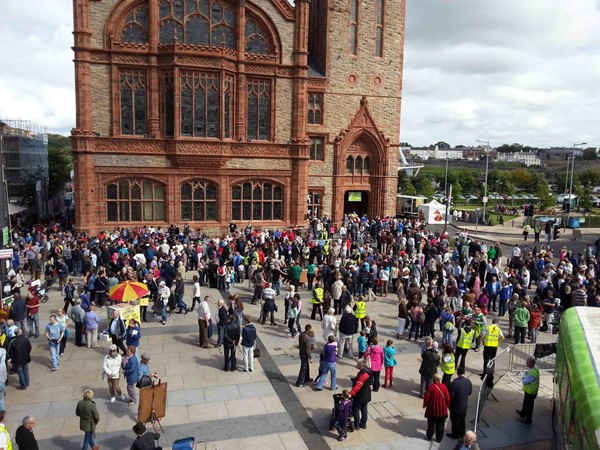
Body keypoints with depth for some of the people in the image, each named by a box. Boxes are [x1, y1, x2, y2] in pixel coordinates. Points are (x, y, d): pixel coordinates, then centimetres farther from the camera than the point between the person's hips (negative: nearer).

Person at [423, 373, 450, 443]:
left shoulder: (430, 387, -19)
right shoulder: (443, 387, -14)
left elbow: (426, 398, -13)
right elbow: (448, 398, -6)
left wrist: (424, 405, 4)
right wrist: (447, 406, 12)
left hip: (432, 409, -1)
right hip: (442, 410, 1)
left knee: (431, 424, 17)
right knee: (440, 424, 17)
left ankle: (429, 437, 30)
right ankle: (439, 438, 27)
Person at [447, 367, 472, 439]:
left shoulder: (454, 383, -29)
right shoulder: (468, 381, -11)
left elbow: (451, 395, -23)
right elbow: (470, 392, 4)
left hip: (456, 407, -5)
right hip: (464, 405, 5)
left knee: (455, 421, 14)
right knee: (462, 420, 24)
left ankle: (455, 434, 28)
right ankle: (462, 433, 39)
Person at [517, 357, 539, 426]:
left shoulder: (532, 373, -33)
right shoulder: (532, 369, 0)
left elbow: (524, 381, -28)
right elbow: (527, 378, 10)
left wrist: (524, 376, -12)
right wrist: (524, 378, -8)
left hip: (530, 393, -10)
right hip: (529, 391, 10)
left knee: (529, 406, 6)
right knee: (525, 403, 29)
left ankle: (528, 422, 20)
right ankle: (522, 414, 50)